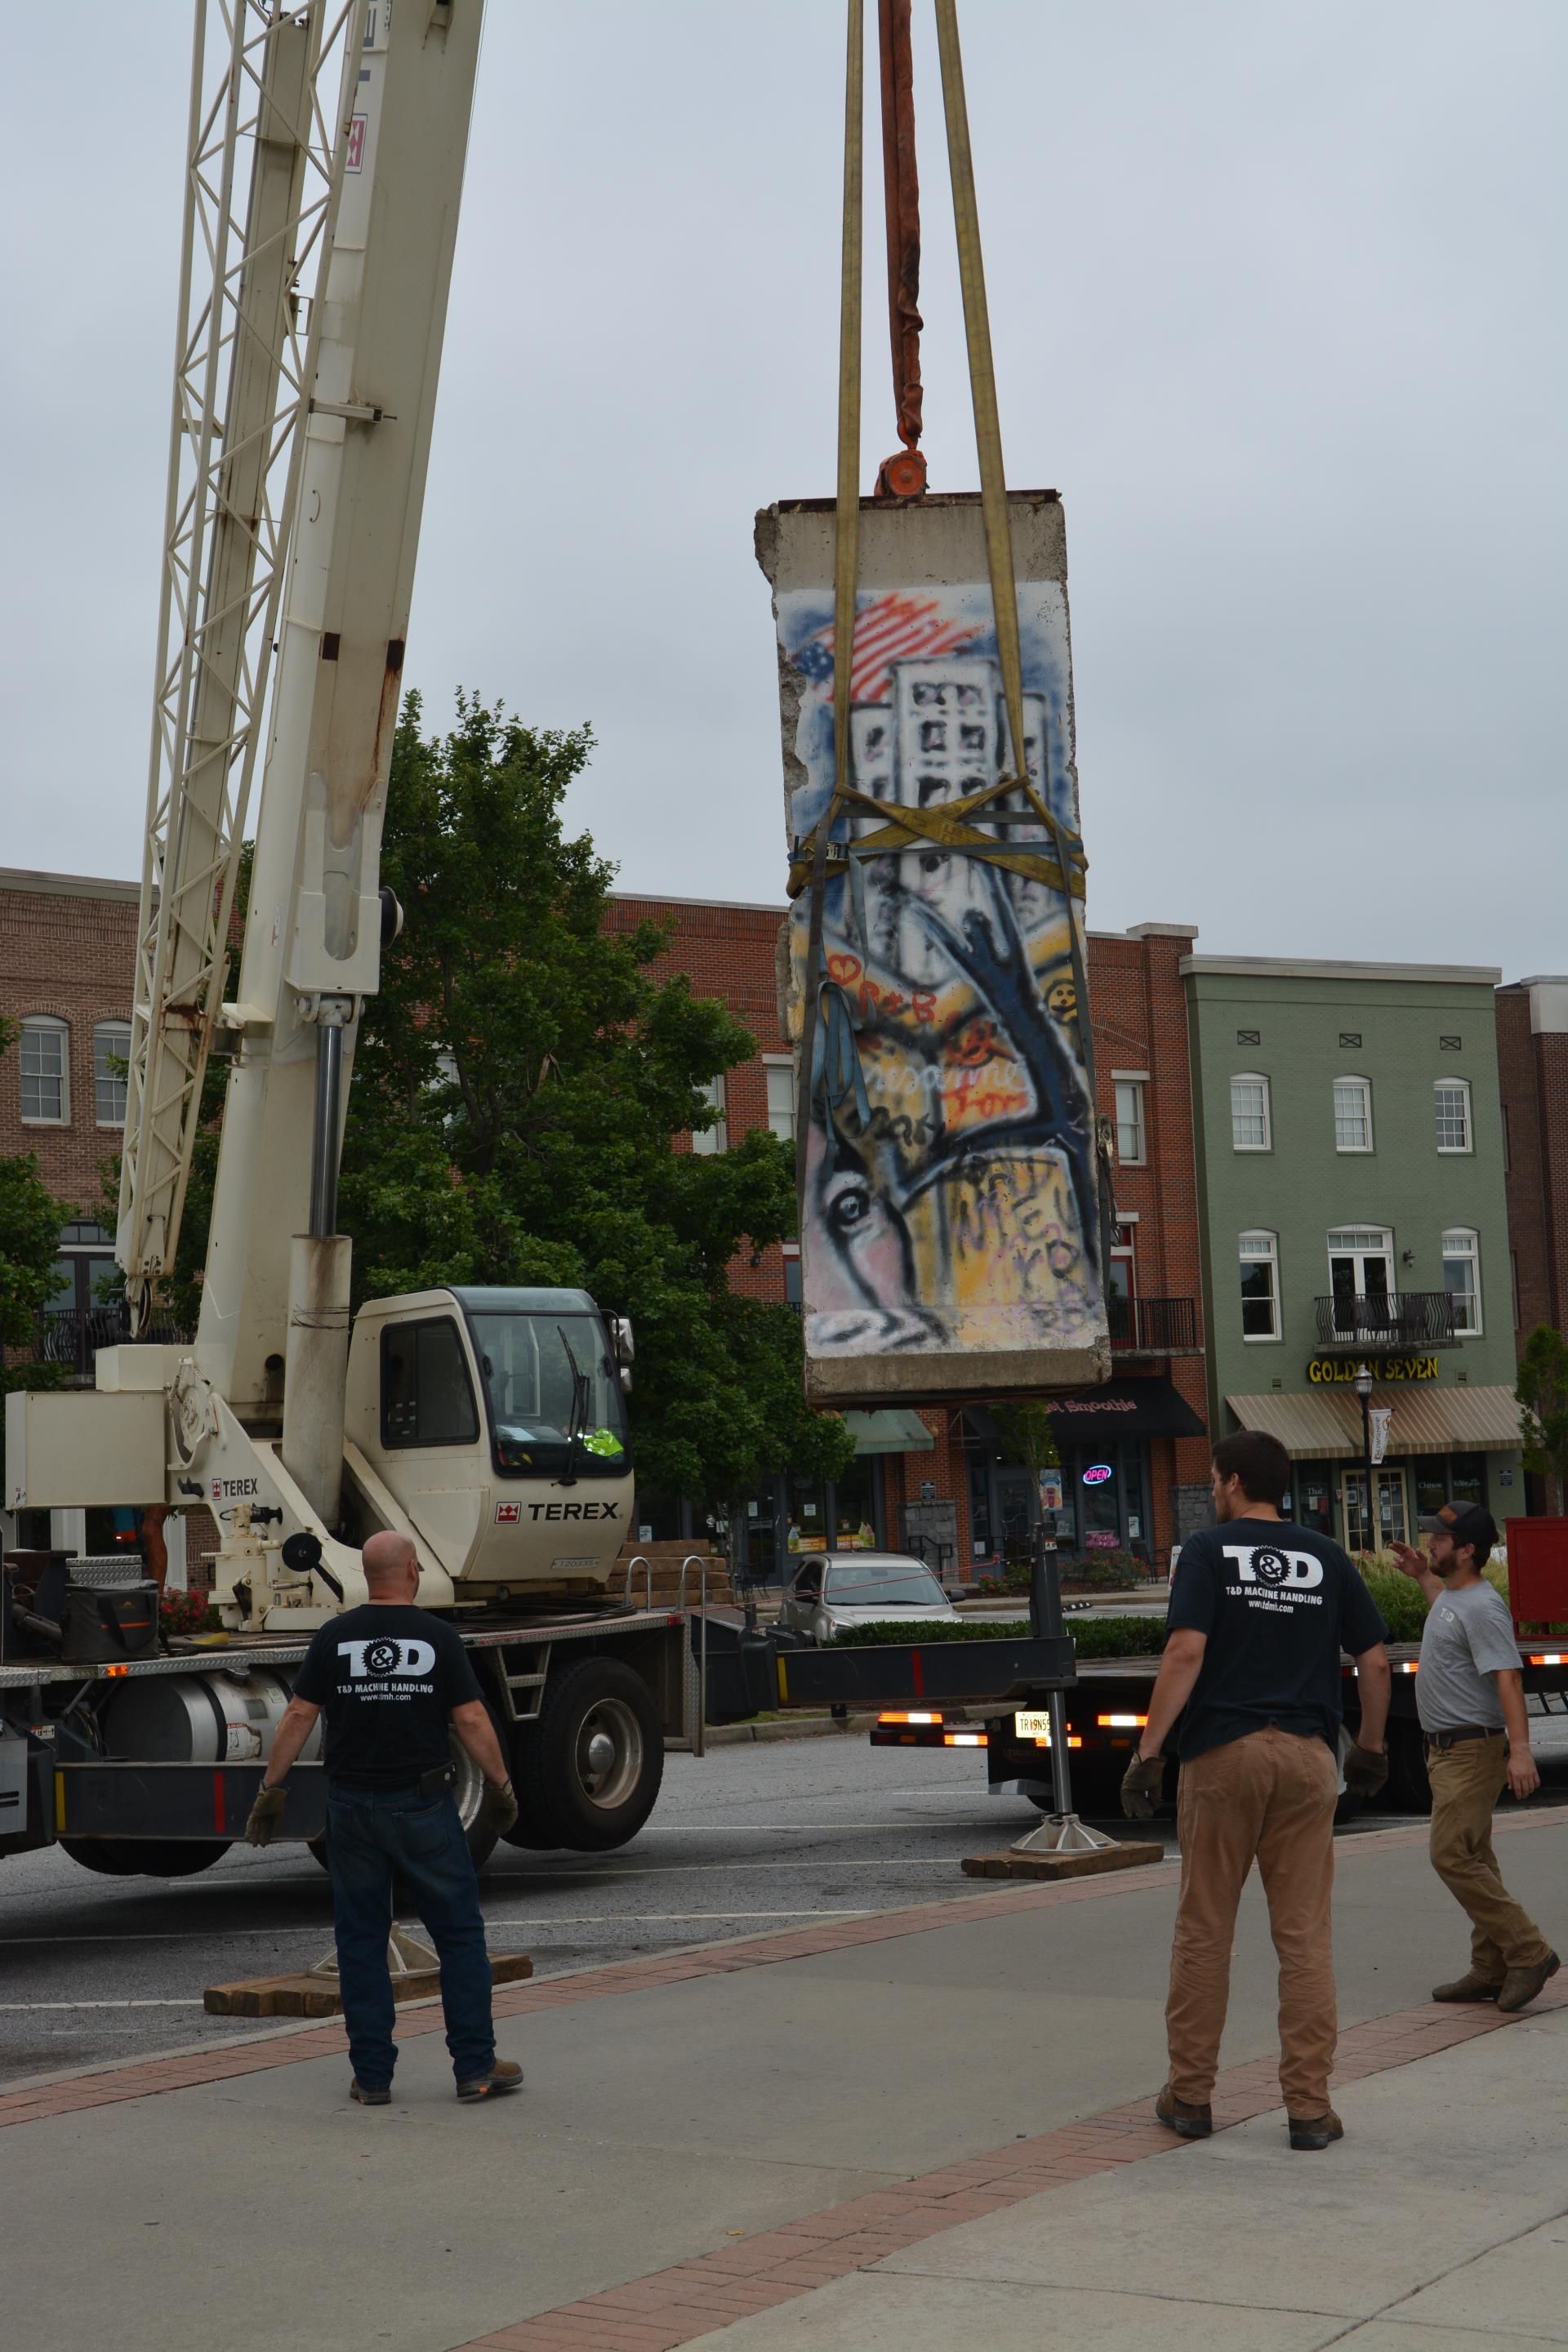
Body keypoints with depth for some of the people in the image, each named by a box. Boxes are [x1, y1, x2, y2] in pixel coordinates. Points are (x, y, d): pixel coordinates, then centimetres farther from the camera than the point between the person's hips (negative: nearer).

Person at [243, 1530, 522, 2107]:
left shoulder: (333, 1638, 0)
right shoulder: (438, 1637, -5)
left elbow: (299, 1717, -2)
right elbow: (472, 1720, -6)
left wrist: (270, 1788, 6)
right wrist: (501, 1786, 5)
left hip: (353, 1808, 2)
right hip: (423, 1806, -2)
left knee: (360, 1940, 9)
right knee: (459, 1934, 8)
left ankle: (372, 2077, 10)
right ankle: (476, 2066, 9)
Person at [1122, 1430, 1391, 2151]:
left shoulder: (1208, 1551, -2)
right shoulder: (1325, 1558, 9)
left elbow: (1186, 1652, -13)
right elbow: (1375, 1661, 8)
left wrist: (1148, 1752, -13)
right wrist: (1371, 1747, 21)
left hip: (1222, 1753, -2)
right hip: (1307, 1755, 2)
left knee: (1203, 1931, 8)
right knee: (1305, 1934, 5)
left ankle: (1190, 2096, 15)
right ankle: (1309, 2106, 5)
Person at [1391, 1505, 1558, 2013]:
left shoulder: (1482, 1606, -19)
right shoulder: (1451, 1596, 13)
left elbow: (1507, 1677, -27)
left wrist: (1520, 1749, -35)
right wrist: (1421, 1575, 40)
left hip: (1472, 1751, -10)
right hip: (1446, 1750, 10)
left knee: (1453, 1857, -15)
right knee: (1472, 1861, 11)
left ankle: (1528, 1952, -11)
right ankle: (1491, 1970, 14)